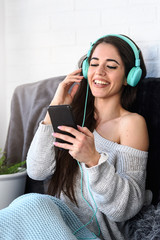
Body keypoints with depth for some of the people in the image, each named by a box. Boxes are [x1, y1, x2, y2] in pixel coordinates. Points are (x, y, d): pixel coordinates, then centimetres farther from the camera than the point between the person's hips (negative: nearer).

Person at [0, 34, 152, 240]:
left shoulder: (131, 123, -5)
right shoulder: (75, 115, 11)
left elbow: (129, 207, -12)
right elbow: (37, 172, -1)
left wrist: (93, 160, -27)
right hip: (59, 222, 5)